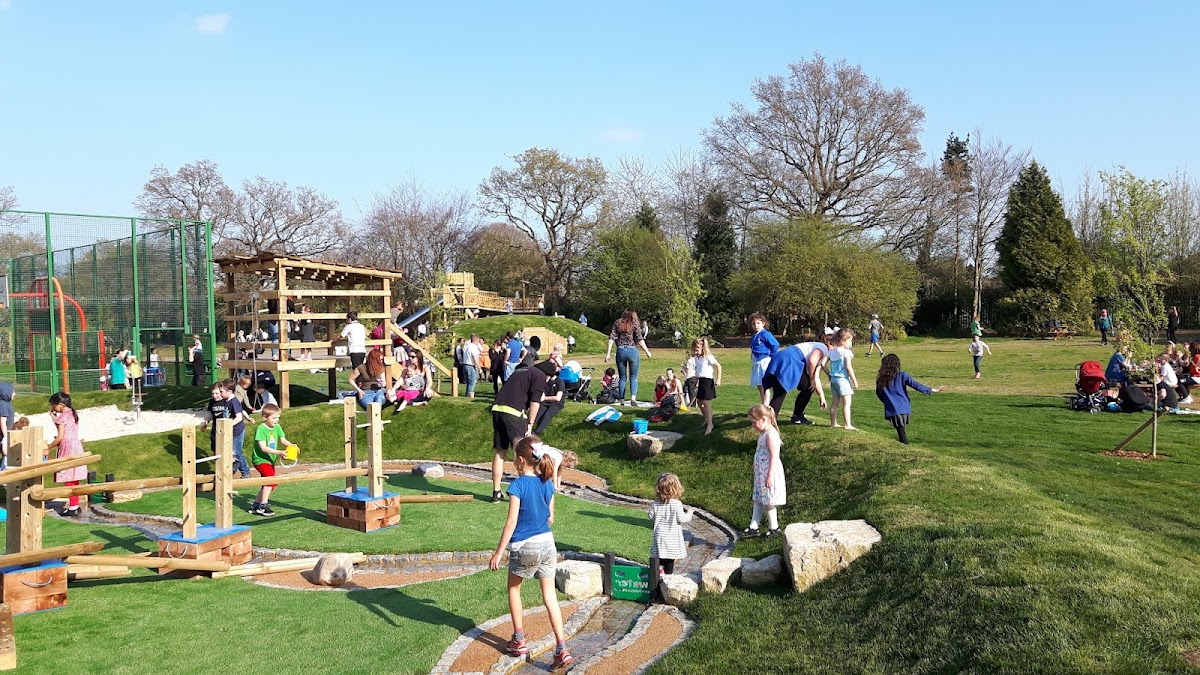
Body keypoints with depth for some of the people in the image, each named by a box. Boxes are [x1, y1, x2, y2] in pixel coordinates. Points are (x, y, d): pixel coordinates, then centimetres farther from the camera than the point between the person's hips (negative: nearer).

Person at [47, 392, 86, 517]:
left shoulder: (62, 416, -12)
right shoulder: (73, 414, 12)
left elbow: (60, 437, -16)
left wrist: (48, 448, -7)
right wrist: (54, 416, 17)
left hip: (67, 448, -9)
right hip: (76, 446, 9)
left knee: (69, 480, -4)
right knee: (74, 480, 12)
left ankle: (73, 508, -3)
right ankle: (76, 506, 17)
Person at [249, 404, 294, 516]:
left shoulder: (277, 427, 3)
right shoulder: (261, 429, -18)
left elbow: (283, 440, 2)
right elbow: (263, 448, -24)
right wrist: (279, 452, -32)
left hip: (270, 460, 8)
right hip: (260, 459, -8)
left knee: (270, 484, 14)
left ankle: (256, 506, 27)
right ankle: (263, 506, -15)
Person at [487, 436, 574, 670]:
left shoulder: (518, 486, -16)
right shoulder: (547, 484, 2)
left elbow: (511, 522, -16)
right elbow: (550, 518, 9)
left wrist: (498, 553, -9)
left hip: (524, 547, -5)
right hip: (547, 544, 5)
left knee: (513, 589, 19)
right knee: (549, 596, 6)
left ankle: (519, 641, 24)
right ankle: (561, 648, 0)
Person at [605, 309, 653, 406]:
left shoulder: (617, 323, 11)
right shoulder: (635, 323, 3)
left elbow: (611, 338, 4)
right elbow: (640, 339, -4)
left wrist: (608, 353, 4)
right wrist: (647, 351, 4)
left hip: (620, 351, 2)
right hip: (632, 351, -2)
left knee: (622, 378, 12)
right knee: (633, 377, 6)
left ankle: (622, 401, 10)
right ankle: (633, 398, -14)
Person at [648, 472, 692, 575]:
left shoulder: (655, 503, -3)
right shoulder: (677, 504, -16)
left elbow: (651, 516, 3)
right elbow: (681, 519, -14)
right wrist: (689, 514, 4)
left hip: (659, 535, 4)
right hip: (672, 537, -4)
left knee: (659, 559, 12)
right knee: (670, 561, 5)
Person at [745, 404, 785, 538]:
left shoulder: (771, 435, -21)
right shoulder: (764, 433, 10)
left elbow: (774, 457, -24)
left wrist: (770, 476, -24)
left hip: (769, 474, -10)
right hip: (760, 474, 10)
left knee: (768, 502, 3)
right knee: (758, 500, 12)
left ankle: (774, 527, 17)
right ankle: (753, 528, 18)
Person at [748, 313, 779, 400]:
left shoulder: (765, 334, -13)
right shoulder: (754, 336, 14)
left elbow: (775, 345, -19)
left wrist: (771, 357, -11)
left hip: (764, 361, -9)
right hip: (756, 363, 9)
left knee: (763, 385, -10)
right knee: (759, 385, 13)